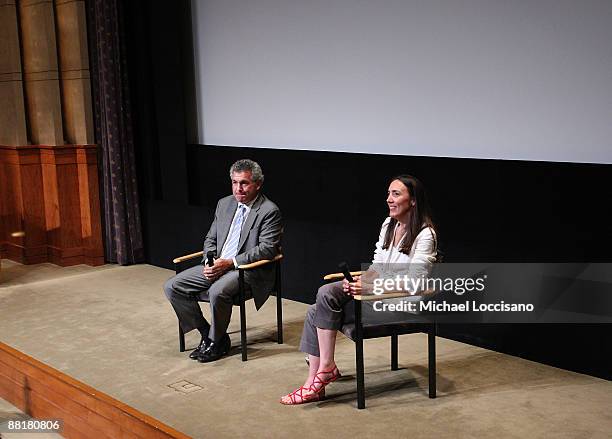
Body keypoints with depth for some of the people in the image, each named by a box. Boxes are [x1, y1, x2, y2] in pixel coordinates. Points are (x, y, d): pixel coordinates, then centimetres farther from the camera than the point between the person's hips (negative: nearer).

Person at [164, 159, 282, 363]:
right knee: (172, 287, -6)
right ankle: (206, 332, 6)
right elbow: (210, 239, 17)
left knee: (218, 291, -35)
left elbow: (267, 249, -16)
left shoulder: (269, 211, -8)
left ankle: (216, 341, -9)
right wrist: (209, 262, -4)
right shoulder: (224, 204, 13)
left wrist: (230, 262, -21)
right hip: (216, 265, 7)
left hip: (248, 270, -7)